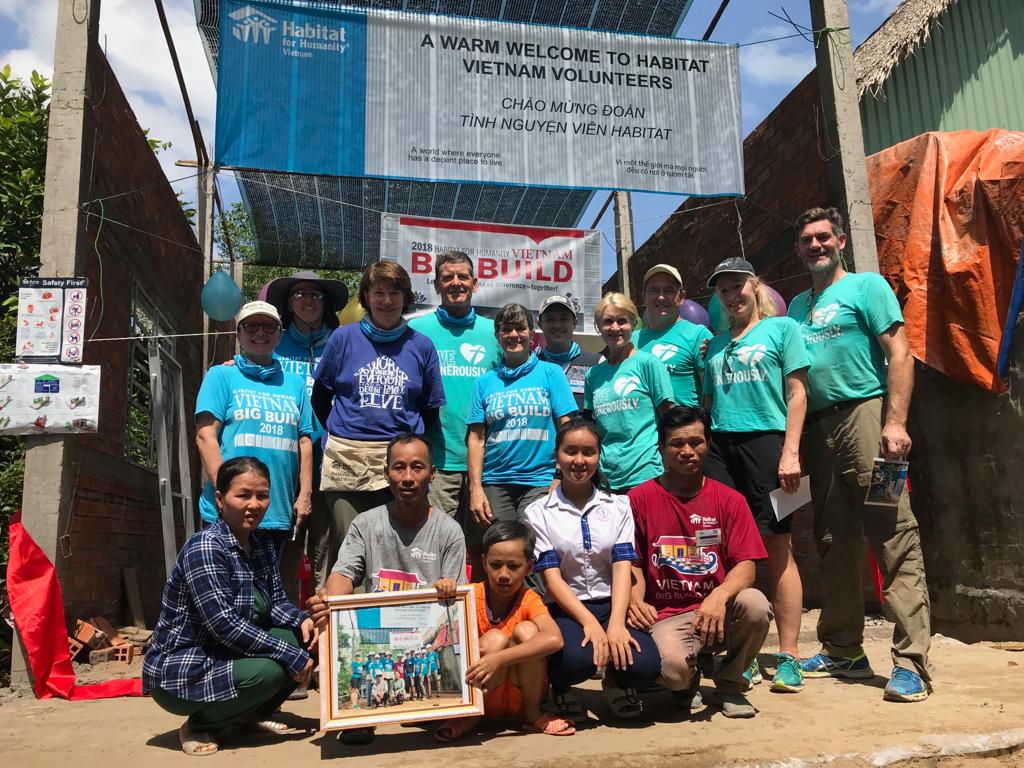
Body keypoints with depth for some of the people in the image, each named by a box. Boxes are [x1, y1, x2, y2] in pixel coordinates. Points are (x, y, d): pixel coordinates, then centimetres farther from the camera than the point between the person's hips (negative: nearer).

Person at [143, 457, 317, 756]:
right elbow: (223, 625, -29)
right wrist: (290, 655, -29)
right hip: (179, 671, -8)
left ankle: (250, 714, 14)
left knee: (302, 641, -10)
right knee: (270, 670, -29)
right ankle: (200, 724, -1)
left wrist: (300, 620, -17)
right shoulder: (204, 548, -23)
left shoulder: (263, 543, 3)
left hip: (229, 654, 8)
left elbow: (276, 601, 6)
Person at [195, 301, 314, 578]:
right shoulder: (221, 376, 5)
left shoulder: (294, 383, 16)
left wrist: (305, 494, 3)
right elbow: (205, 434, -4)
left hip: (279, 513, 4)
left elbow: (304, 441, 13)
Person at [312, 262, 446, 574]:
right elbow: (320, 396, 13)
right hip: (347, 459, 0)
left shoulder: (421, 345, 8)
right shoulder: (344, 337, 7)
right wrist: (342, 432, 12)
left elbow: (432, 408, 13)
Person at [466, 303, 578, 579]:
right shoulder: (486, 381, 11)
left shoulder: (550, 373, 6)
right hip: (494, 484, 2)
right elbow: (476, 438, 8)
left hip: (540, 483, -1)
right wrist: (475, 489, -1)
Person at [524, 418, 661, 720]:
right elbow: (552, 576, -5)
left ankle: (616, 682, 11)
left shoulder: (618, 506, 10)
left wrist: (615, 624, -18)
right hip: (564, 609, -2)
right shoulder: (538, 512, 3)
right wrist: (589, 622, -20)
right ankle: (559, 685, 4)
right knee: (577, 659, -34)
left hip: (611, 605, 2)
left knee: (645, 666, -26)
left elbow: (622, 566, -2)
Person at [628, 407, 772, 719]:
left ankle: (730, 682, 2)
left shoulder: (729, 499, 4)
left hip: (719, 612, 2)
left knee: (755, 605, -31)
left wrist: (720, 595, -26)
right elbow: (634, 564, 2)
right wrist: (635, 600, -20)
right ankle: (688, 682, 11)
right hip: (666, 617, -2)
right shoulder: (639, 499, 1)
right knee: (673, 666, -34)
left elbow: (746, 565, -5)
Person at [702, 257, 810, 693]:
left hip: (766, 442, -4)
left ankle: (788, 658, 4)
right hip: (720, 446, 4)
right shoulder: (716, 345, 21)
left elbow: (797, 393, 1)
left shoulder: (781, 328, 8)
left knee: (778, 549, -3)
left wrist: (790, 451, -9)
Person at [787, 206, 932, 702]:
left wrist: (895, 422, -16)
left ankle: (911, 661, -4)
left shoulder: (866, 286, 4)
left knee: (895, 540, -8)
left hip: (864, 414, -6)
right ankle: (843, 651, 21)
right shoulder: (797, 305, 20)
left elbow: (899, 353, -5)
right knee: (833, 544, 10)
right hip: (817, 428, 6)